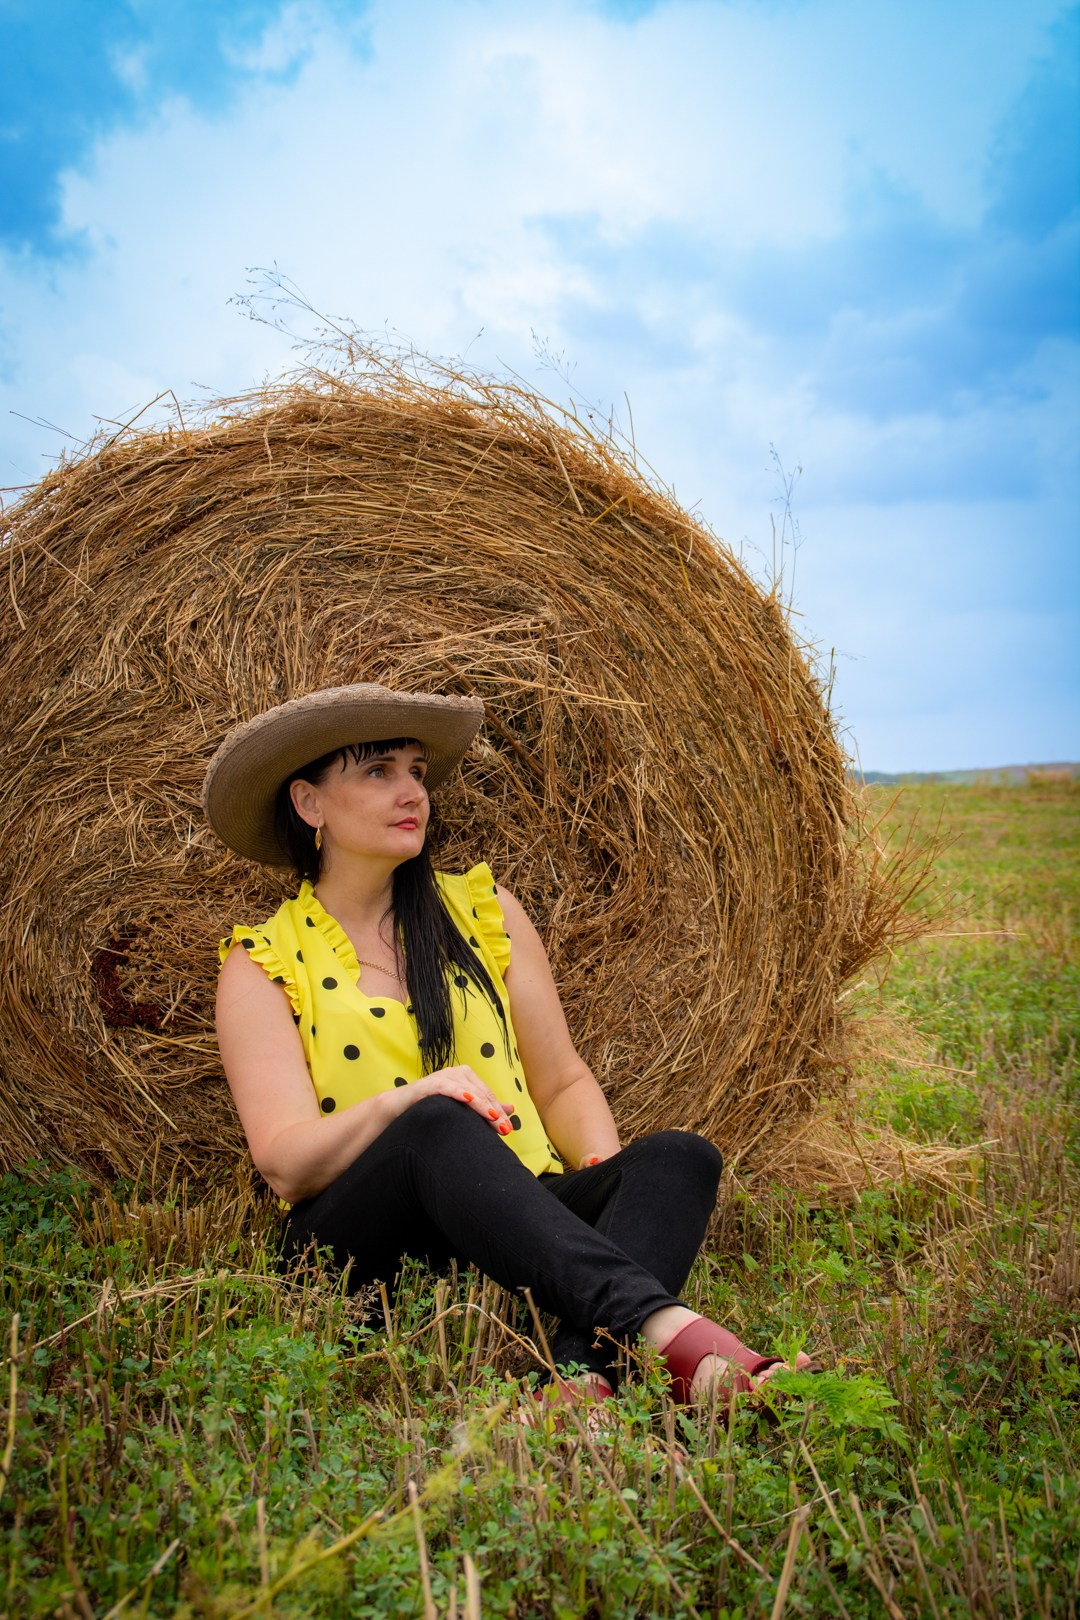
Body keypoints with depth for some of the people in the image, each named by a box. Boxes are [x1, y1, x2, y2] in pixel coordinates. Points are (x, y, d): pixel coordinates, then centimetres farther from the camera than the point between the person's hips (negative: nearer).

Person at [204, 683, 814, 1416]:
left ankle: (586, 1370, -48)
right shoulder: (261, 964, 4)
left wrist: (606, 1174, -8)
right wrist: (405, 1102, -26)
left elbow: (563, 1082, 13)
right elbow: (285, 1160, -7)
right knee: (438, 1127, -35)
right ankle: (663, 1326, -46)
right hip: (358, 1243, -3)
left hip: (519, 1227, 4)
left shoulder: (482, 907, 13)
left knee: (679, 1154, -24)